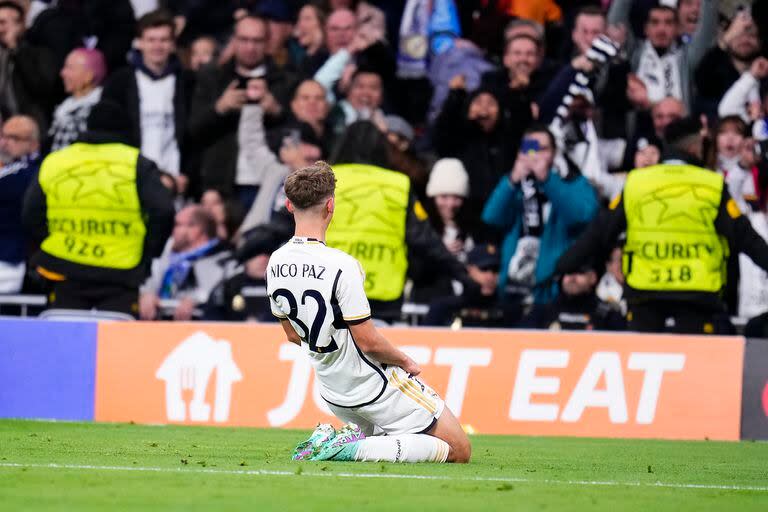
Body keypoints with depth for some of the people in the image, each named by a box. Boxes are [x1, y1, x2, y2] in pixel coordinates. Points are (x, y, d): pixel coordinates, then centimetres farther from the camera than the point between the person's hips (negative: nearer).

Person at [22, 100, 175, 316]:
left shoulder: (53, 163, 9)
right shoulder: (137, 164, 1)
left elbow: (31, 217, 7)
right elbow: (162, 211, -7)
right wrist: (147, 255, 5)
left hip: (65, 274, 2)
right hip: (119, 274, -2)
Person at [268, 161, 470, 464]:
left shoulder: (275, 264, -3)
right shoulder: (341, 266, -26)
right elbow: (368, 341, -21)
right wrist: (405, 361, -3)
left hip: (332, 394, 8)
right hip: (375, 389, -8)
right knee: (459, 450, 0)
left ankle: (331, 439, 7)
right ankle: (355, 449, -13)